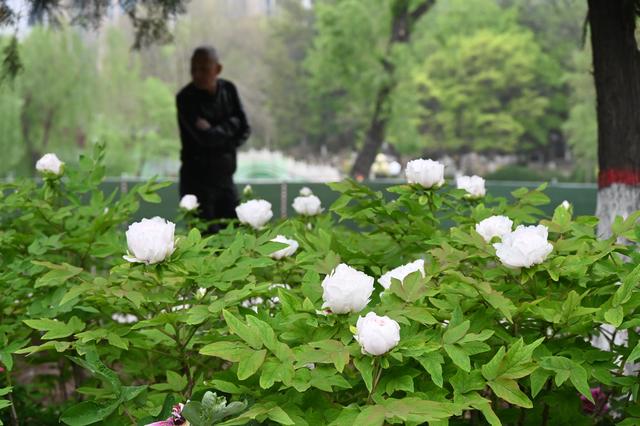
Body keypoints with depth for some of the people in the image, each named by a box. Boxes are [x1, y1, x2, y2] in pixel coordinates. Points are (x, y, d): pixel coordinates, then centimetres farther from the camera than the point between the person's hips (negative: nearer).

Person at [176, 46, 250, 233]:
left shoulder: (228, 90, 5)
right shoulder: (186, 98, -13)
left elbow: (244, 130, 0)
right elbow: (205, 137, -23)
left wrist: (217, 131, -15)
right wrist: (231, 124, -7)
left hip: (225, 176, 5)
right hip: (197, 178, -5)